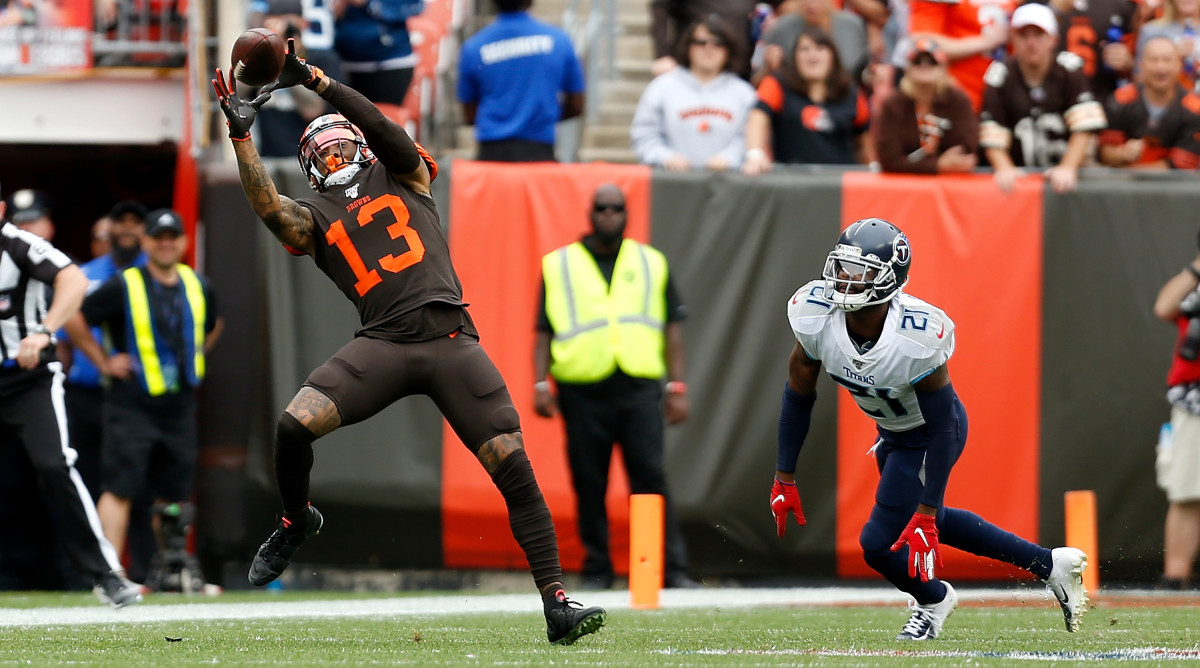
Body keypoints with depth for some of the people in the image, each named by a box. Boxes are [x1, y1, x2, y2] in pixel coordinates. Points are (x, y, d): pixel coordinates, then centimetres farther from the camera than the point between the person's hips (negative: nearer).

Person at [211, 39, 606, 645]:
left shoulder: (400, 174, 19)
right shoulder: (313, 216, 17)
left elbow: (378, 125, 1)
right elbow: (269, 208, -4)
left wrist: (313, 79, -3)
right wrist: (241, 135, -10)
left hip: (451, 338, -1)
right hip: (383, 343, 1)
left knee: (514, 469, -9)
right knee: (293, 427, -19)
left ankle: (557, 605, -6)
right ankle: (297, 521, 14)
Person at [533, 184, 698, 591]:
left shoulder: (651, 263, 16)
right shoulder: (558, 265, 12)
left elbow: (672, 327, 14)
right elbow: (544, 332, 10)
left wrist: (677, 387, 5)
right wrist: (541, 383, -2)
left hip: (640, 389, 0)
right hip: (582, 390, 0)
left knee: (651, 477, -9)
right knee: (589, 484, 0)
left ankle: (671, 570, -11)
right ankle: (596, 570, 8)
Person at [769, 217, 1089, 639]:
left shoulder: (916, 340, -38)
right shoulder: (816, 317, -25)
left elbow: (942, 429, -28)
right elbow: (798, 398, -8)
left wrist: (925, 517, -27)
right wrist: (785, 479, -4)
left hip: (931, 434, -7)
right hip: (892, 430, 7)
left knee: (879, 544, -9)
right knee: (930, 522, 24)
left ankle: (932, 600, 26)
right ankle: (1050, 565, 38)